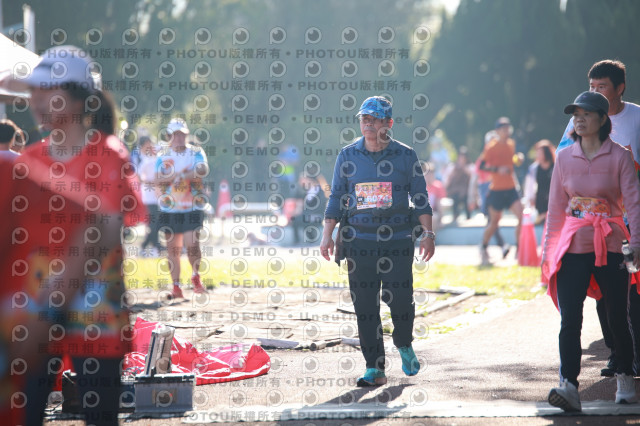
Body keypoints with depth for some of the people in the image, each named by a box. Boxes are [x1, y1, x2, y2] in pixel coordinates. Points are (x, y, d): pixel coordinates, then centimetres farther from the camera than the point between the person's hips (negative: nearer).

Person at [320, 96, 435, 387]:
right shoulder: (347, 156, 7)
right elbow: (336, 198, 11)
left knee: (400, 300, -5)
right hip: (359, 240, 1)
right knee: (365, 306, -2)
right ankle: (374, 369, 3)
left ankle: (404, 345, 26)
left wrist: (428, 234, -2)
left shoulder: (405, 155, 3)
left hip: (398, 240, -1)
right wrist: (327, 235, 4)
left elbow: (420, 198, 7)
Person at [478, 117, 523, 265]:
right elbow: (481, 165, -15)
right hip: (496, 190, -5)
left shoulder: (511, 144, 9)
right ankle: (483, 249, 28)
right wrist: (497, 169, -24)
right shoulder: (491, 147, -10)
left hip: (511, 189, 5)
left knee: (522, 216, -14)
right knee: (494, 222, 5)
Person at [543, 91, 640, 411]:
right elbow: (556, 207, 13)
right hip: (573, 248, 2)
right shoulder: (564, 158, 7)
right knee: (569, 320, -11)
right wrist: (547, 250, 12)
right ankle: (569, 386, -18)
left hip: (610, 247, -2)